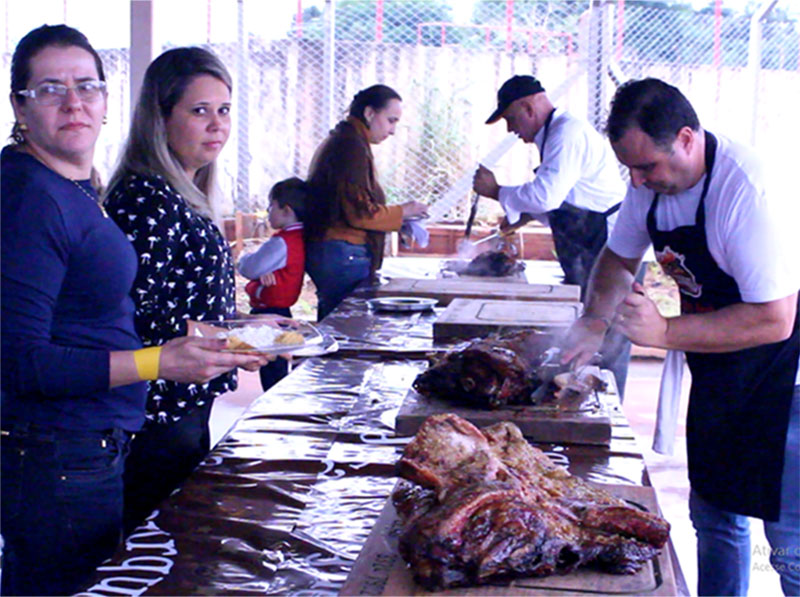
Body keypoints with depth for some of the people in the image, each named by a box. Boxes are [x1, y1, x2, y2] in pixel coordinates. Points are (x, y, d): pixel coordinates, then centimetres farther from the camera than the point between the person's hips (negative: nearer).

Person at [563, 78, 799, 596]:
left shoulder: (747, 189, -29)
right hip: (717, 377, 8)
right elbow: (620, 257, 16)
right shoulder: (652, 180, -4)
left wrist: (665, 332, -29)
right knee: (714, 515, 17)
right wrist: (593, 324, 0)